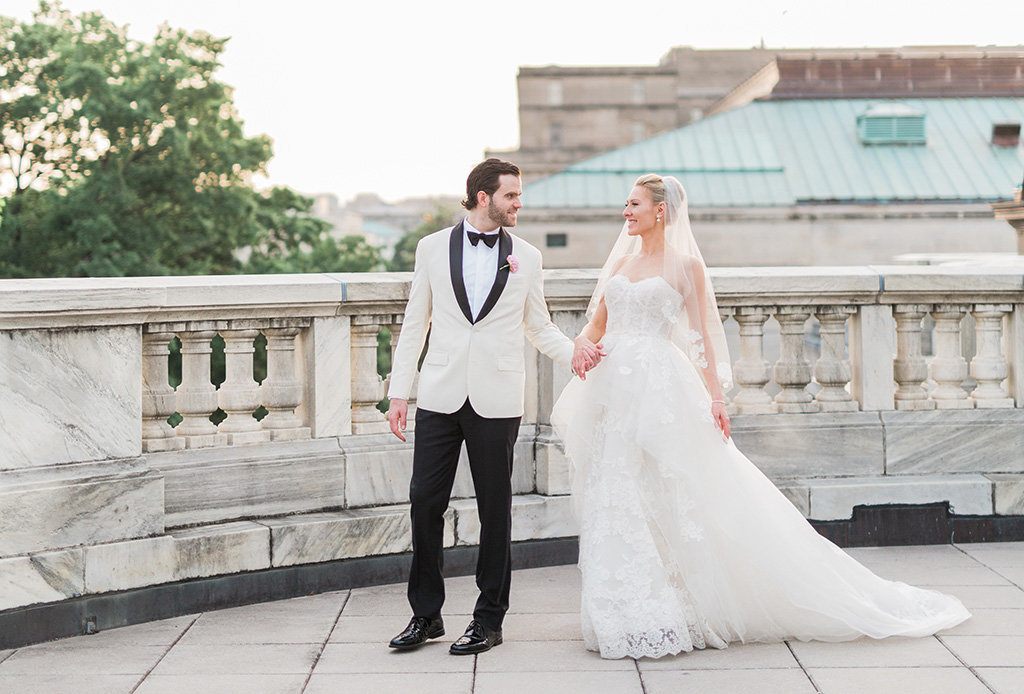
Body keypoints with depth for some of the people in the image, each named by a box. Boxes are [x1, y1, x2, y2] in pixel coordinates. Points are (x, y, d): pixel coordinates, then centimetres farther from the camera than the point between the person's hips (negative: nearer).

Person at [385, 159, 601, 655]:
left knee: (495, 510, 4)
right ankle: (426, 614, 16)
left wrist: (573, 352, -6)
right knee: (425, 502, 1)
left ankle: (489, 619, 15)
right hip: (440, 396, 0)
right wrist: (399, 392, 5)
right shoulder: (432, 248, 6)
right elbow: (415, 323, 9)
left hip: (496, 402, 0)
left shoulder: (526, 256, 7)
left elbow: (538, 325, 14)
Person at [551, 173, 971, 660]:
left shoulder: (685, 265, -1)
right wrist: (580, 345, -7)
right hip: (614, 391, 6)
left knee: (669, 498, -5)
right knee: (614, 500, 7)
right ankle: (630, 613, 17)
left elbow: (702, 337, -4)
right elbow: (596, 324, 16)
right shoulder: (619, 263, 15)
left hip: (662, 391, -6)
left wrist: (715, 396, -11)